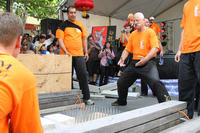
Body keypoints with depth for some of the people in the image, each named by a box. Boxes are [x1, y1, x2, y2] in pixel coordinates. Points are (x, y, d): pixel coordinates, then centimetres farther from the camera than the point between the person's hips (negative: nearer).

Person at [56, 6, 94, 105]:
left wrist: (86, 52, 14)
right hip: (67, 55, -2)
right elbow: (60, 40, -5)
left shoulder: (80, 25, 13)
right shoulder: (63, 25, 2)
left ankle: (86, 98, 6)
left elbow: (84, 39, 18)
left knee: (83, 75, -2)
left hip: (79, 54, 3)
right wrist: (65, 51, -18)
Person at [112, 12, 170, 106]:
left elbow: (155, 48, -15)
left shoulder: (150, 32, -4)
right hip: (134, 63, 6)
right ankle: (121, 101, 35)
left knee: (155, 82, -30)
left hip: (148, 62, -6)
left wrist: (145, 59, -28)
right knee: (121, 82, 12)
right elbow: (127, 49, 15)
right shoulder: (133, 34, 13)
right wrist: (122, 58, -5)